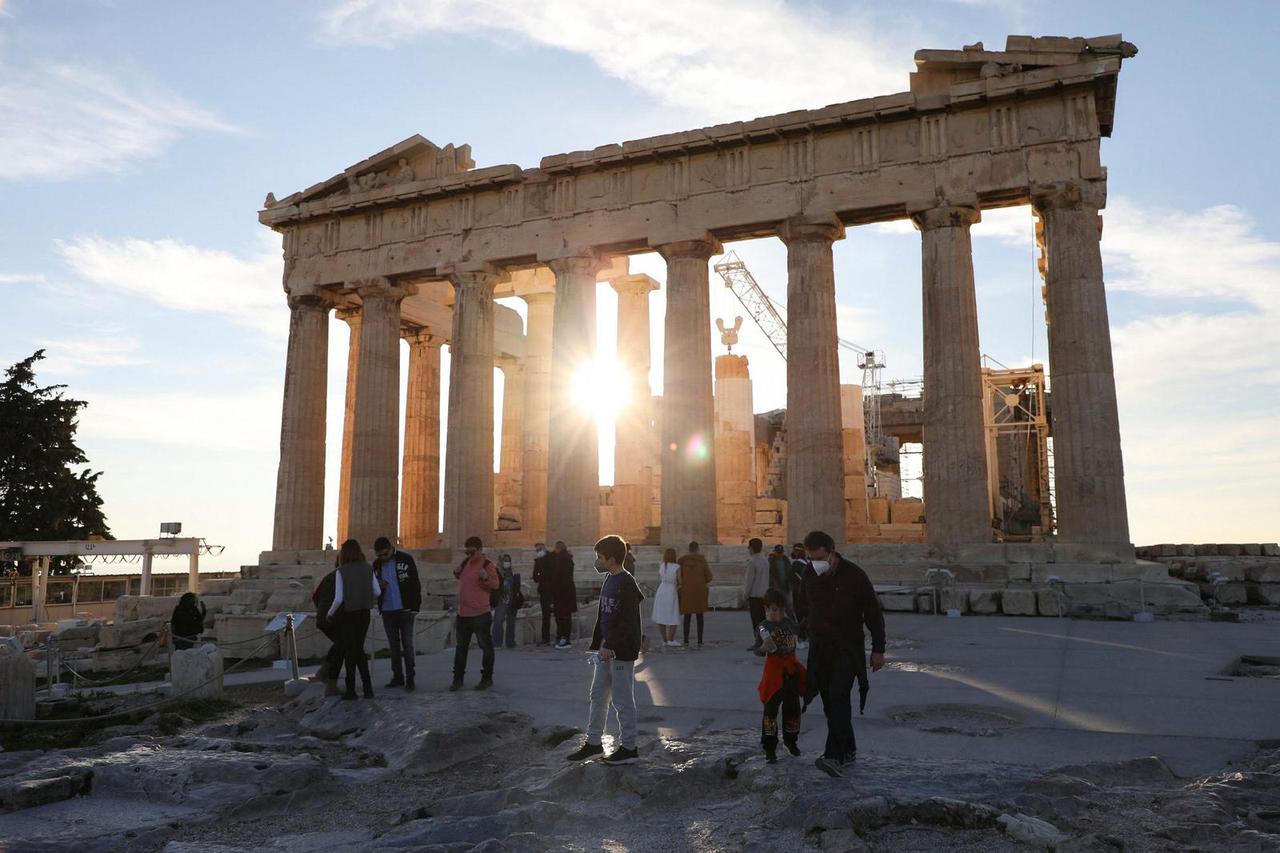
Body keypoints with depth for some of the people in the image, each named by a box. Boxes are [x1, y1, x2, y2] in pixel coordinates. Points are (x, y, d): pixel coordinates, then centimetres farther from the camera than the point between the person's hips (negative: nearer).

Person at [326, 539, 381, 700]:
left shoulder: (341, 571, -11)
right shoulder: (368, 569, 0)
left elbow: (338, 598, -13)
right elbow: (377, 592, 1)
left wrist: (330, 613, 4)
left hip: (347, 614, -3)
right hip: (364, 613, 3)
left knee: (350, 651, 8)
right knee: (359, 649, 15)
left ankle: (351, 690, 11)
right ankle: (367, 687, 6)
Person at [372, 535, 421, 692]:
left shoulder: (406, 559, -6)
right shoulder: (377, 564, 6)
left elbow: (415, 583, -5)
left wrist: (416, 606, -10)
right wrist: (378, 586, -9)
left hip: (405, 610, -4)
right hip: (387, 611, 4)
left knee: (407, 645, -3)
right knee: (393, 646, 11)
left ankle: (410, 679, 1)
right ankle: (397, 677, 19)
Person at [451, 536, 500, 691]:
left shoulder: (488, 565, -10)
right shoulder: (466, 562, 11)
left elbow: (495, 585, -13)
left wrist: (486, 578, -32)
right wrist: (457, 573, 6)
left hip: (480, 614, -7)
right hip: (463, 613, 7)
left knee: (486, 646, 3)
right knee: (461, 647, 13)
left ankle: (487, 678, 14)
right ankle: (458, 679, 22)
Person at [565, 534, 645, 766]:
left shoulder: (627, 584, -18)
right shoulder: (609, 580, 11)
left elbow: (627, 622, -22)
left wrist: (610, 647, -23)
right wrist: (599, 643, 13)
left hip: (621, 651, -9)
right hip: (606, 649, 9)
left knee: (622, 700, 1)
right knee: (598, 695, 16)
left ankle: (628, 748, 14)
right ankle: (593, 742, 27)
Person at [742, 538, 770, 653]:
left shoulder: (752, 562, -15)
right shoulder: (765, 561, 10)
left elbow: (749, 580, -14)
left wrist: (745, 595, -4)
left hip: (754, 595, -8)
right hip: (764, 595, 8)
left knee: (757, 621, -5)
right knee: (761, 619, 14)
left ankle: (760, 646, -6)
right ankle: (757, 643, 21)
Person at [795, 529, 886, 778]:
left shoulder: (854, 575, -11)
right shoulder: (809, 574, 2)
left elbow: (873, 613, -5)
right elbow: (802, 607, 19)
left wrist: (878, 649, -3)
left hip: (848, 648, -5)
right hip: (818, 648, 5)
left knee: (839, 697, -17)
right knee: (830, 701, 7)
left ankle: (835, 756, -21)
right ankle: (848, 750, 22)